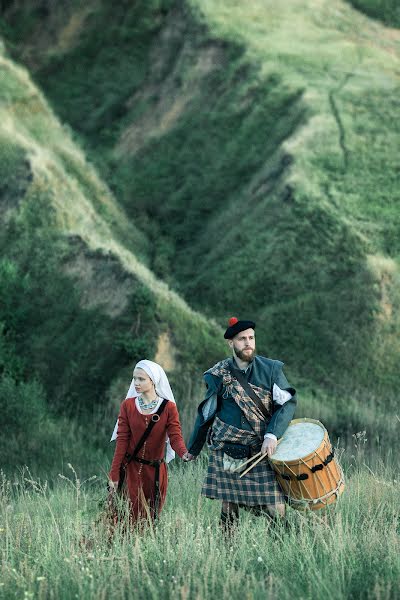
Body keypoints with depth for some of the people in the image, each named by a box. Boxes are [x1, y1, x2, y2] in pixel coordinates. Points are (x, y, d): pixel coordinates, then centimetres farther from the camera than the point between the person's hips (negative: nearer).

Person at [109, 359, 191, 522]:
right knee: (132, 516, -2)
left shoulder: (168, 407, -4)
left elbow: (175, 437, -12)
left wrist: (184, 453, -35)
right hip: (131, 469, 0)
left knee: (151, 518, 5)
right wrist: (114, 475, -9)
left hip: (155, 471, 0)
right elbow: (122, 440, -4)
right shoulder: (128, 405, -1)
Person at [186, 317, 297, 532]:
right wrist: (193, 449, 20)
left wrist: (272, 435, -16)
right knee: (228, 510, 1)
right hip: (226, 454, 1)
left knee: (276, 510, -8)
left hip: (261, 452, -1)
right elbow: (206, 414, 14)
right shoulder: (218, 375, 4)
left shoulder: (271, 369, 2)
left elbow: (288, 402, -2)